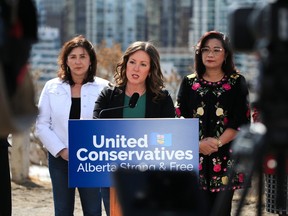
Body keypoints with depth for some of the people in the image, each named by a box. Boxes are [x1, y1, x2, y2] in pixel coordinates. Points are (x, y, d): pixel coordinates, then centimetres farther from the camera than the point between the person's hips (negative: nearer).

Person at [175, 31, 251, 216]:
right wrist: (198, 144, -13)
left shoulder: (237, 83, 5)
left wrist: (218, 142, -15)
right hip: (195, 158, 1)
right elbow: (180, 119, 3)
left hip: (226, 158, -1)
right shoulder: (189, 83, 10)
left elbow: (242, 121, -2)